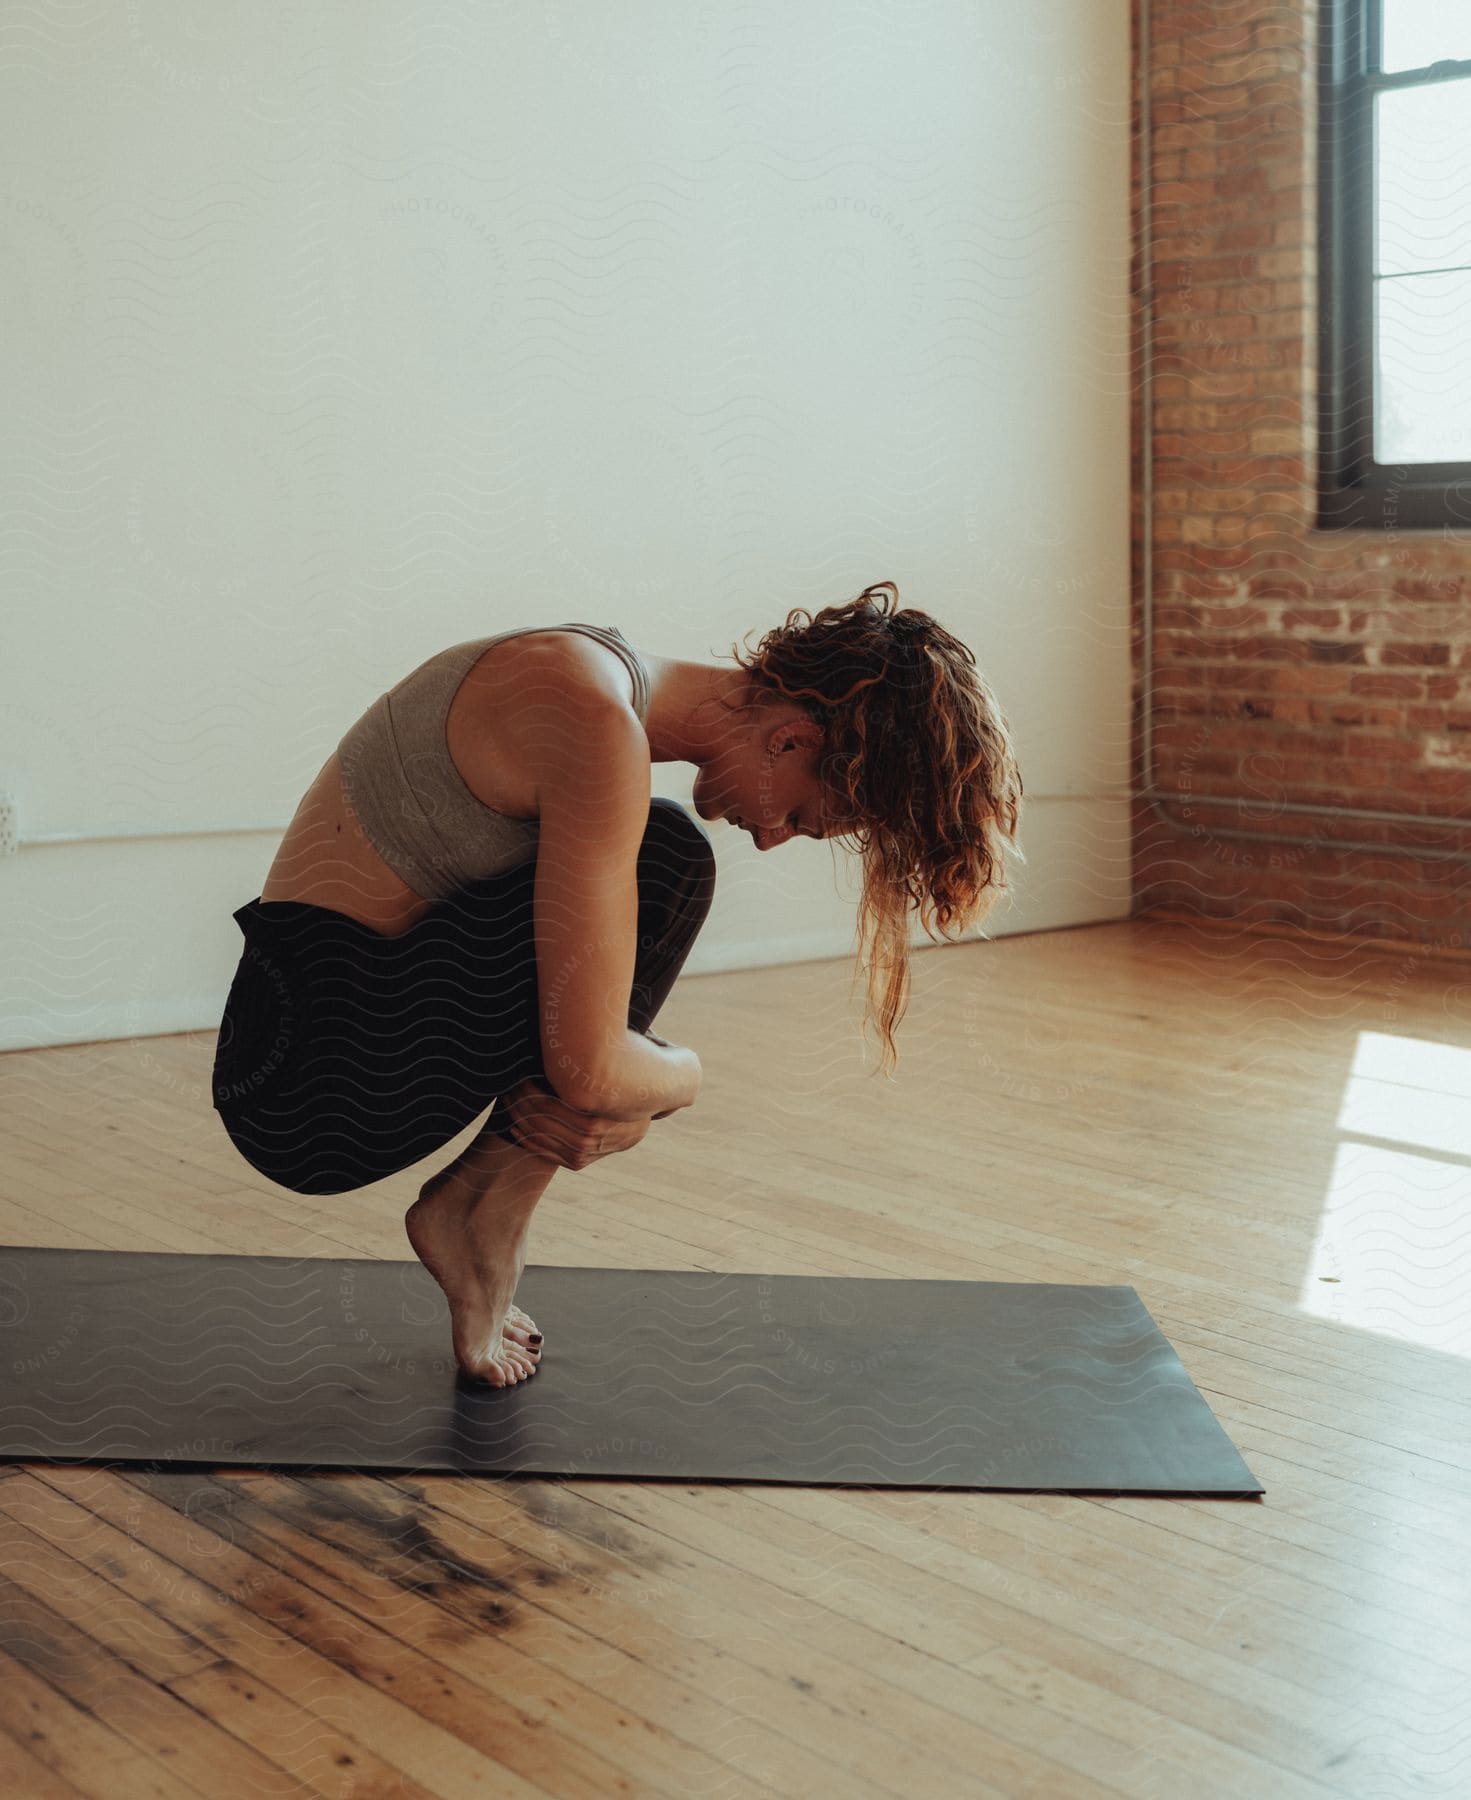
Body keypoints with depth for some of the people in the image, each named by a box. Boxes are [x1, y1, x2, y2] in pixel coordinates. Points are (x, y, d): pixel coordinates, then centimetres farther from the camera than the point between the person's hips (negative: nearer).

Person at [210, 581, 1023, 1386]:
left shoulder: (621, 694, 7)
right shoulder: (600, 733, -24)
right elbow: (586, 1070, -26)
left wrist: (636, 1099, -5)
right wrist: (682, 1078, -5)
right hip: (316, 1070, -10)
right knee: (665, 860, -18)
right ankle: (483, 1213, -5)